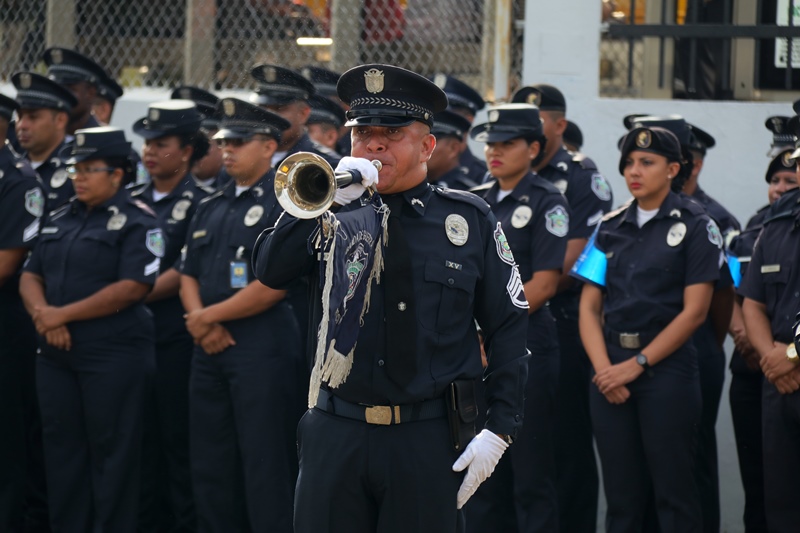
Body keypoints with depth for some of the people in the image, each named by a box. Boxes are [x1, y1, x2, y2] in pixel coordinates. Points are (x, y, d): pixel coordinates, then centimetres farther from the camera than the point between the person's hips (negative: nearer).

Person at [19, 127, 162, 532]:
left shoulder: (135, 222, -7)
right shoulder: (59, 220, 15)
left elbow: (133, 287, -17)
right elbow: (31, 276, 15)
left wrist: (63, 314, -16)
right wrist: (42, 314, -9)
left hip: (113, 355, -7)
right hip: (56, 354, 7)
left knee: (111, 451, -2)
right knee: (62, 448, 9)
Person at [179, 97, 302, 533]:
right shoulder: (211, 208, 17)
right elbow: (189, 276, 17)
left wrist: (208, 316, -10)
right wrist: (201, 323, -4)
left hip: (263, 346, -8)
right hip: (211, 349, 8)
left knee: (266, 468, -5)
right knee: (210, 465, 10)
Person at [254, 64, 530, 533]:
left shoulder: (470, 219, 4)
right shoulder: (336, 216, 7)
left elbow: (508, 327, 4)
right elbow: (271, 272, -8)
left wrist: (500, 429, -5)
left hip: (428, 441, -1)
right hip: (336, 436, 1)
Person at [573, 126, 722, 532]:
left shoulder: (695, 227, -1)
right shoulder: (610, 227, 12)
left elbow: (694, 311, -7)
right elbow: (589, 305, 8)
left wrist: (637, 364, -11)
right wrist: (603, 368, -8)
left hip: (666, 367, -4)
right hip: (610, 372, 4)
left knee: (673, 492, -2)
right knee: (621, 494, 6)